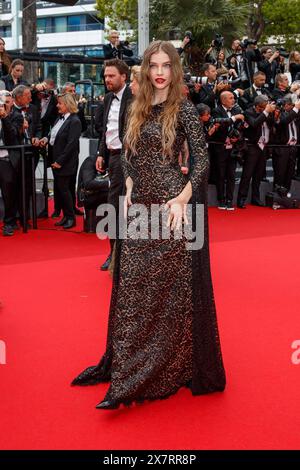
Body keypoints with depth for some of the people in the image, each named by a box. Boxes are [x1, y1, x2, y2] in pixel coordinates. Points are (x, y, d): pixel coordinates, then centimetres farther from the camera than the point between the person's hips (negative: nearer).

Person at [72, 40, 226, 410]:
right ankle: (126, 364, 25)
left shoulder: (183, 109, -5)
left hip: (170, 205, -6)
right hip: (140, 206, 6)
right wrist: (129, 188, 2)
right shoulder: (138, 109, 12)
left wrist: (183, 197, -20)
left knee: (170, 287, 1)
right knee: (134, 287, 12)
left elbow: (202, 158, -9)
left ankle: (168, 369, 13)